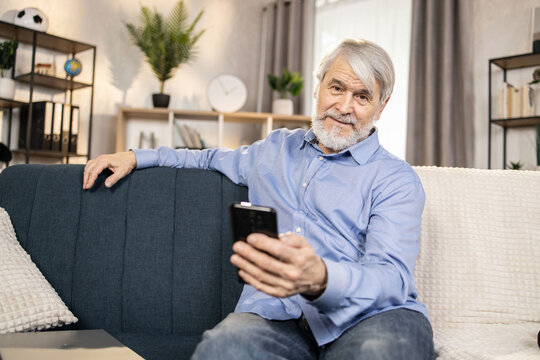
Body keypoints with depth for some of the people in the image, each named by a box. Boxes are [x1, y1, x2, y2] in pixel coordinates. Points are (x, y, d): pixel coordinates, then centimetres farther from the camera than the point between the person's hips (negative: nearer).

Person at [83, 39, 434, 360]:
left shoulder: (396, 179, 4)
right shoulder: (277, 148, 21)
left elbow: (392, 278, -12)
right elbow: (212, 158, 39)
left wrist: (319, 279, -34)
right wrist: (136, 156, 28)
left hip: (372, 316, -2)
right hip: (277, 315, 3)